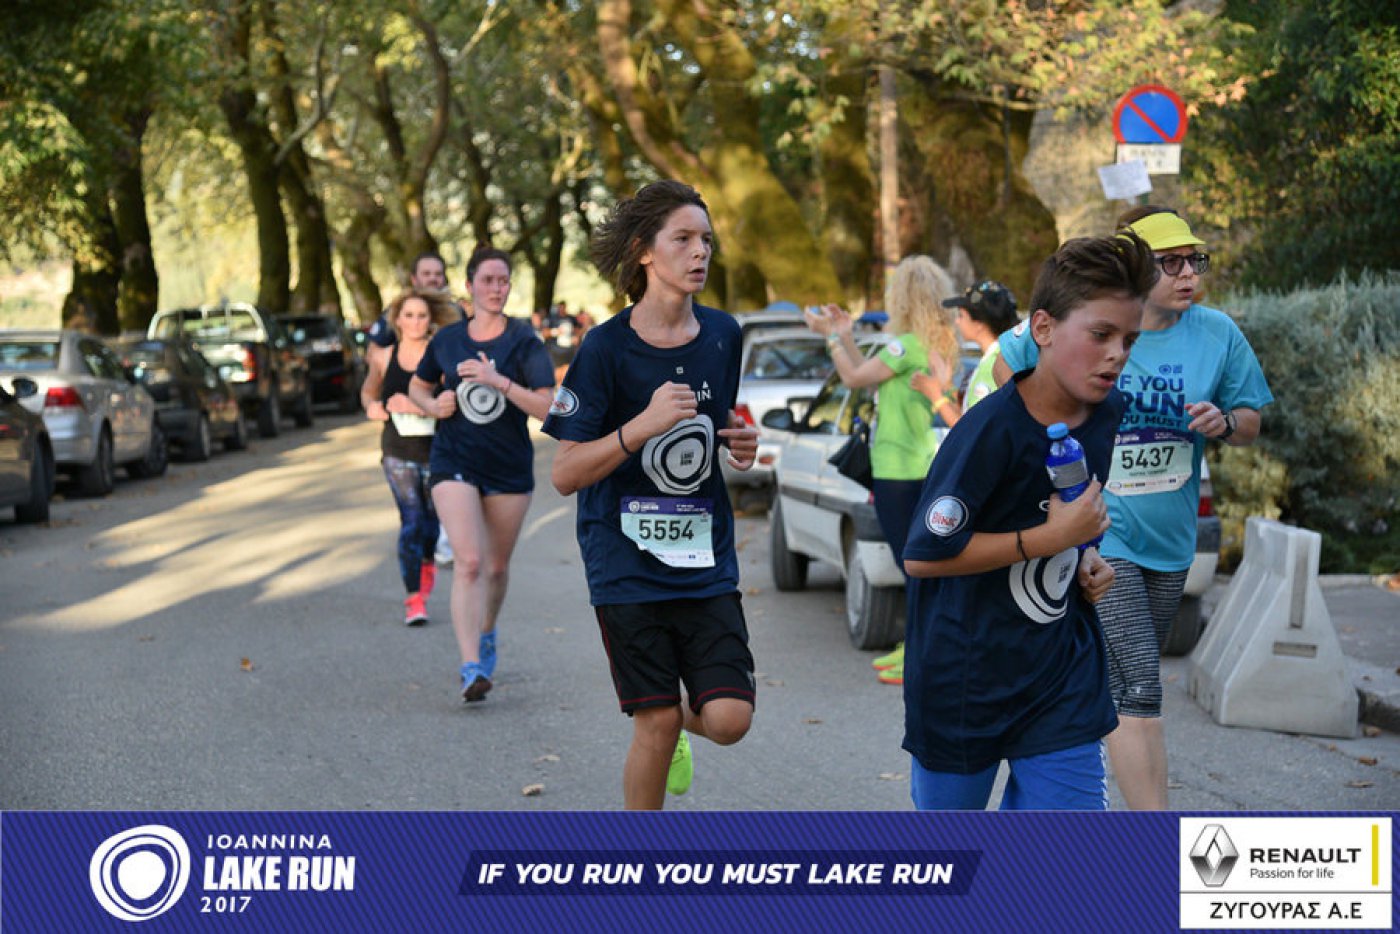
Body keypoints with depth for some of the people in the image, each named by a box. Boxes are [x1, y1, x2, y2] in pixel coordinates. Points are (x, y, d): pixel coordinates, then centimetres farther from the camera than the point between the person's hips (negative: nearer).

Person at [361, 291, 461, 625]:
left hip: (437, 449, -1)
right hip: (399, 450, 1)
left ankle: (428, 561, 46)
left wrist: (417, 406, -27)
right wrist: (371, 406, -2)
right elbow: (368, 390, 21)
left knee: (432, 515, 12)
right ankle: (414, 598, -4)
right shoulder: (384, 359, 3)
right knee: (410, 520, -8)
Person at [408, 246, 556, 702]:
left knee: (497, 565, 14)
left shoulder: (523, 341, -6)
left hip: (510, 468, 0)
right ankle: (472, 669, -20)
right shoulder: (447, 339, 2)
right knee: (469, 562, -15)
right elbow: (417, 386, 19)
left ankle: (487, 634, 43)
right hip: (454, 463, 0)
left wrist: (498, 381, -27)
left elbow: (547, 407, -15)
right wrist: (434, 405, -3)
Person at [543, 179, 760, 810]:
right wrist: (643, 425, -25)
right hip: (627, 563, -4)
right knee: (655, 723, -3)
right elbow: (565, 474, -12)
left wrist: (741, 444, 1)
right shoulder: (608, 348, -10)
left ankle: (680, 723, 30)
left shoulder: (723, 335, 4)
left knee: (728, 720, -6)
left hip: (707, 562, 4)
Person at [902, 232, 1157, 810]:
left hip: (1064, 680, 5)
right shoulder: (992, 430, -21)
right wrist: (1053, 537, -22)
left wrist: (1087, 559, 1)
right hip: (965, 673, -5)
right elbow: (923, 556, -22)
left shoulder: (1108, 413, 2)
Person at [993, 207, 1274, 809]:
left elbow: (1251, 422, 7)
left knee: (1125, 686, 18)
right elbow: (1008, 360, 7)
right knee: (1138, 690, -14)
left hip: (1169, 540, 5)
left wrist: (1224, 423, -15)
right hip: (1097, 535, -5)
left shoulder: (1217, 334, 0)